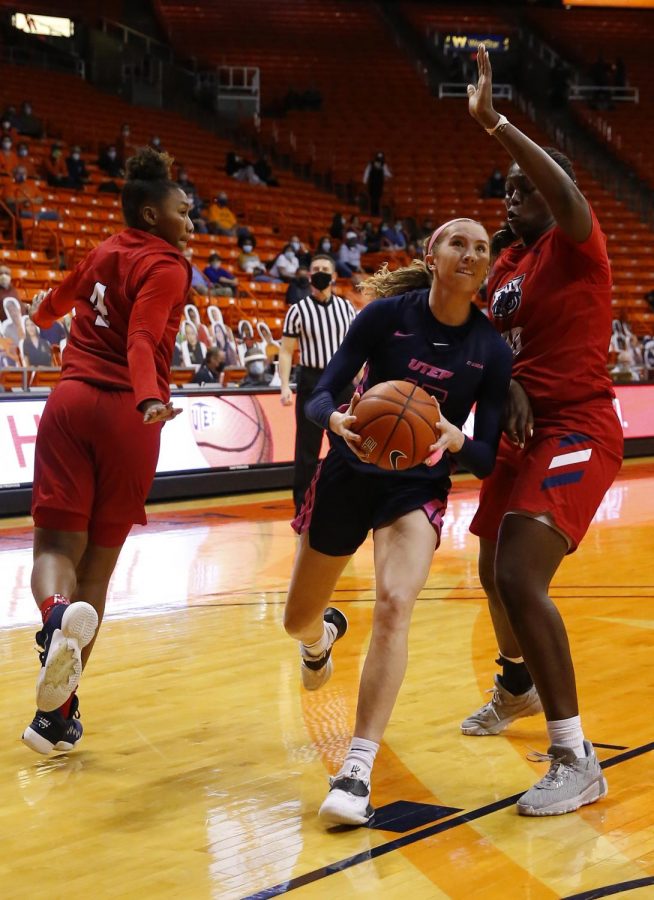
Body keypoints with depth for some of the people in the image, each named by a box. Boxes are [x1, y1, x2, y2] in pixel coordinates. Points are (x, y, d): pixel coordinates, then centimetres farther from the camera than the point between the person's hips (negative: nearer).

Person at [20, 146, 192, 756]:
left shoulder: (104, 253, 16)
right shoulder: (166, 267, -3)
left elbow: (59, 299, 37)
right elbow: (142, 342, -20)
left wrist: (40, 313, 60)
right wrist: (150, 398, -36)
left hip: (71, 401, 4)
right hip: (126, 414, -4)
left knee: (57, 544, 0)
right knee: (98, 561, 5)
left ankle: (55, 615, -37)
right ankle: (56, 713, 6)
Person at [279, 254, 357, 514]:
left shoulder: (346, 307, 8)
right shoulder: (298, 310, -3)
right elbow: (286, 351, -4)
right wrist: (285, 385, -15)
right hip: (311, 382, -3)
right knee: (307, 450, -1)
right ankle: (302, 509, 7)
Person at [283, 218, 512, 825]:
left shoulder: (491, 351, -9)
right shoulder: (387, 314, -13)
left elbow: (487, 457, -7)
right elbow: (320, 397, -14)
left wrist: (455, 440, -30)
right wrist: (338, 419, -38)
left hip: (419, 487, -1)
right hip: (350, 474, 1)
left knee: (394, 604, -29)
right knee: (298, 619, 15)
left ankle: (357, 771, -28)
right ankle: (323, 637, 57)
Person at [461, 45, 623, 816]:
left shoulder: (576, 246, -13)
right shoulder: (507, 263, 12)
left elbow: (566, 190, -36)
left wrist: (490, 122, -39)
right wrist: (508, 385, -11)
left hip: (576, 431, -9)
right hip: (526, 432, 9)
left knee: (521, 577, -24)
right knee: (494, 571, 23)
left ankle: (576, 761, -20)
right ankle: (518, 684, 54)